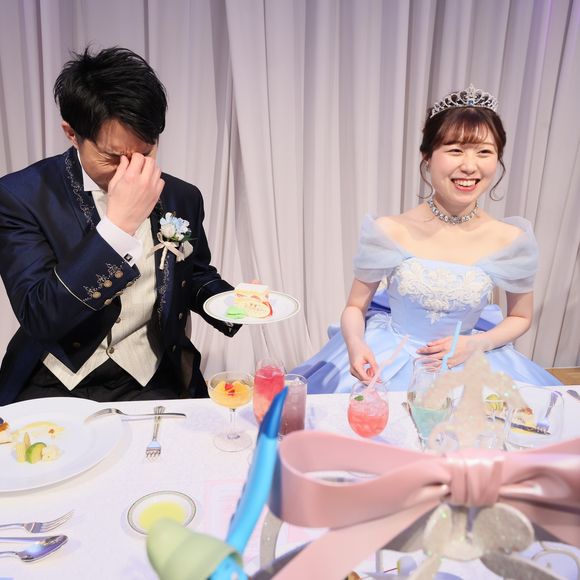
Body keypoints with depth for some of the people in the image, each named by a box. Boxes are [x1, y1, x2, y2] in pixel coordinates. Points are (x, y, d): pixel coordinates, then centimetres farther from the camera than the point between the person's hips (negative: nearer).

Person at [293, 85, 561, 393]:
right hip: (387, 359, -1)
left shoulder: (511, 240, -11)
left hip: (466, 361, 2)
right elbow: (355, 307, -4)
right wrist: (355, 344, -24)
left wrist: (475, 344, -11)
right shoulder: (388, 232, -15)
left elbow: (520, 317, 6)